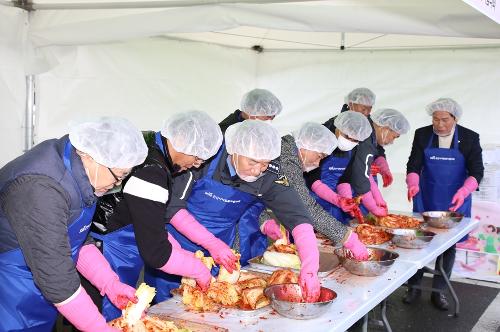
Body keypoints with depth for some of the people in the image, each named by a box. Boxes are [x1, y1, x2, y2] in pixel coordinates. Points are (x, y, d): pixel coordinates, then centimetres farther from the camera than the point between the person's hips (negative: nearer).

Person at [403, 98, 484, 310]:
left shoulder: (470, 138, -8)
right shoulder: (422, 135, -5)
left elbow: (477, 171, -9)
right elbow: (413, 165, -6)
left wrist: (463, 192, -27)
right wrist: (413, 184, -27)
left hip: (455, 199, 0)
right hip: (426, 197, 1)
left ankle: (438, 291, 20)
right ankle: (414, 287, 19)